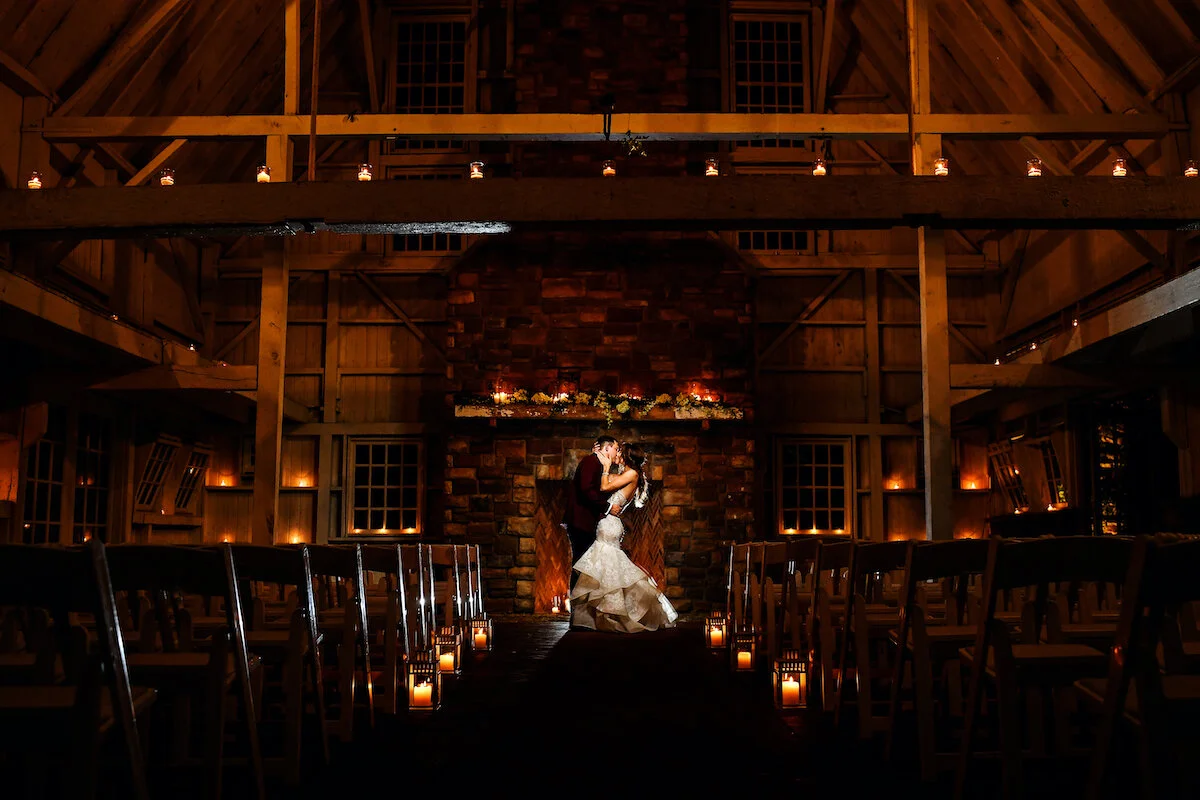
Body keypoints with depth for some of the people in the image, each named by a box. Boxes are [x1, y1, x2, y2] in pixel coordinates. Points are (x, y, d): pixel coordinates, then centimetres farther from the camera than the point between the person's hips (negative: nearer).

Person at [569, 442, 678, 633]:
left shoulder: (632, 474, -7)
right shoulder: (622, 474, 20)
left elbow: (605, 487, -12)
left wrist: (607, 466, -1)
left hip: (610, 525, -9)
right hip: (605, 524, 9)